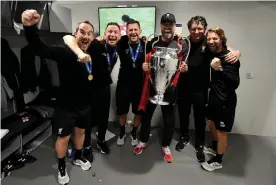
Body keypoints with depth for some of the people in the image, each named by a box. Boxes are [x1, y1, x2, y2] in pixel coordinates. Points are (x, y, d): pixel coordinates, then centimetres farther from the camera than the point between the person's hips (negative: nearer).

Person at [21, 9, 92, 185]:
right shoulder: (64, 51, -19)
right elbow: (40, 49, -36)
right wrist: (30, 27, -52)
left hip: (84, 105, 5)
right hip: (65, 107, -4)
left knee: (80, 132, 23)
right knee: (63, 137, 11)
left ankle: (78, 157, 50)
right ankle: (61, 167, 38)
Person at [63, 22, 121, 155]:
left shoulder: (117, 47, -6)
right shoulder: (96, 45, -25)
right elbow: (67, 38, -37)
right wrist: (80, 53, -52)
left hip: (105, 87, 6)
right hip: (90, 87, -5)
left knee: (104, 116, 18)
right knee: (89, 118, 7)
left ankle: (101, 141, 40)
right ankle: (87, 146, 29)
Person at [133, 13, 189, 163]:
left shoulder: (181, 44, 1)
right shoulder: (153, 42, 7)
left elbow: (184, 64, 3)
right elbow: (145, 59, 12)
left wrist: (184, 68, -19)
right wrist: (144, 65, -10)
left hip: (170, 86, -1)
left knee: (169, 118, 9)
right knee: (146, 113, 12)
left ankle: (165, 146, 30)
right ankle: (143, 141, 35)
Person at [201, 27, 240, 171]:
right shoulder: (213, 53, 1)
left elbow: (235, 84, -27)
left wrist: (220, 69, -37)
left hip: (226, 100, -8)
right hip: (214, 96, 8)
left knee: (221, 131, 7)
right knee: (211, 122, 23)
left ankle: (218, 161, 27)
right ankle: (216, 147, 49)